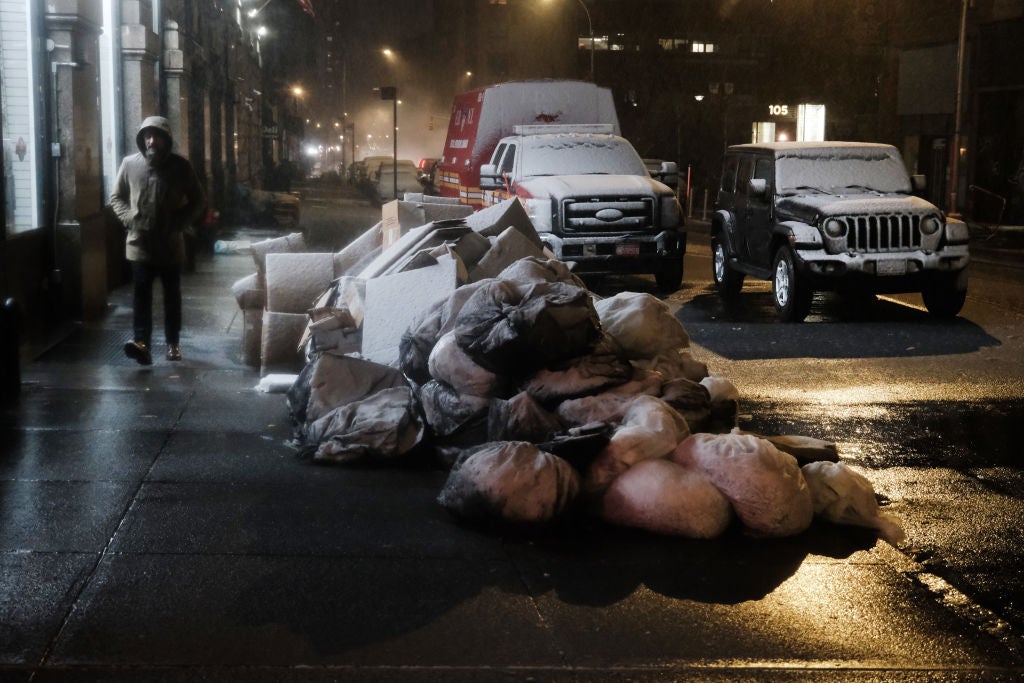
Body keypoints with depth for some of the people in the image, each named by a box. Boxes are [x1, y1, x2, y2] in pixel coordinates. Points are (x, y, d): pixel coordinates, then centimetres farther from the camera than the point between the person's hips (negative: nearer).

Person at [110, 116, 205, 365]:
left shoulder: (180, 165, -4)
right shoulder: (130, 164, 0)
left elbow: (197, 200, 3)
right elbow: (116, 197, 10)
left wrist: (179, 224, -8)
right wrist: (130, 219, -7)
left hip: (171, 243, 0)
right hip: (140, 242, 0)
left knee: (172, 294, 9)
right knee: (141, 293, -8)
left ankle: (173, 343, 20)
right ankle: (141, 342, -16)